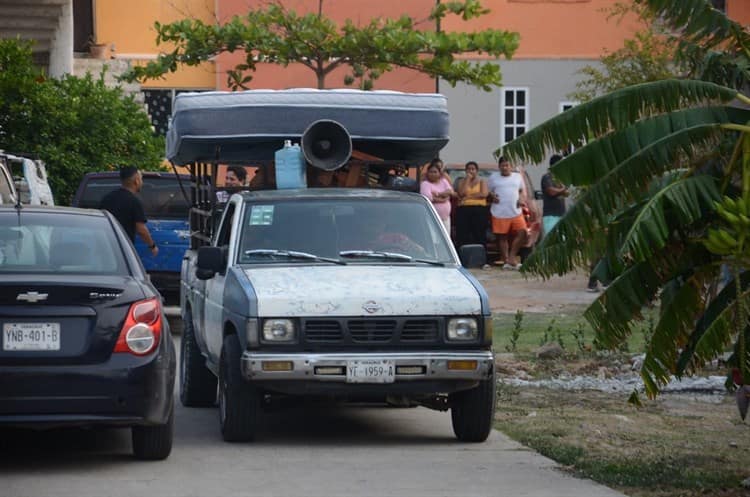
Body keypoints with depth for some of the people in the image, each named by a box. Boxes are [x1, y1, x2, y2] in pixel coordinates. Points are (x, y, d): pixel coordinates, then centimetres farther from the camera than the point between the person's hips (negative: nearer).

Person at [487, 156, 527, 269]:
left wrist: (522, 198, 2)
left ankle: (512, 255, -2)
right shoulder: (494, 177, 10)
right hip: (500, 213, -2)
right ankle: (506, 259, 4)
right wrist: (492, 197, -10)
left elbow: (523, 190, 23)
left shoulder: (517, 177, 15)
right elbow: (487, 192, 12)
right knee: (502, 237, -1)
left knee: (522, 233, -11)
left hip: (516, 212, 2)